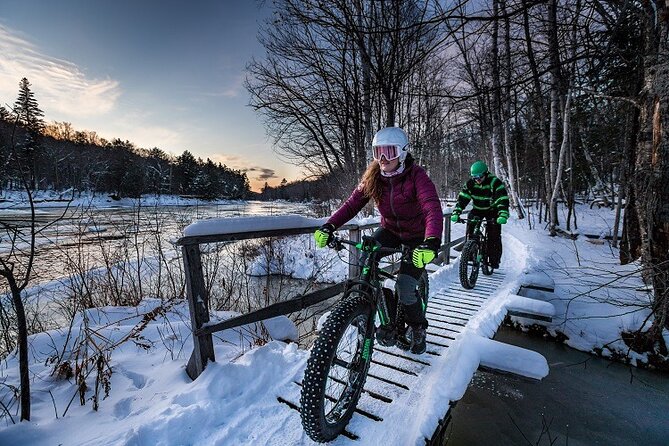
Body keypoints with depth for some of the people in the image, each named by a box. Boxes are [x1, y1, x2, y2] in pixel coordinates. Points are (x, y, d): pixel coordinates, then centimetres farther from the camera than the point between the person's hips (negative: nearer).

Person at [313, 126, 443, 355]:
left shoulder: (416, 176, -25)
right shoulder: (372, 177, -11)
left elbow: (433, 208, -39)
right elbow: (352, 204, -17)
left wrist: (431, 241, -58)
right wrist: (328, 227, -32)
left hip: (417, 236, -4)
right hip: (390, 230, 4)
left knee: (405, 288, -17)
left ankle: (417, 327, 20)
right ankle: (391, 320, -2)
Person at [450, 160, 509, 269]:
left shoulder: (495, 182, -25)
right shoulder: (470, 183, -14)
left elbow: (503, 200, -32)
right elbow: (462, 198, -18)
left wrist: (503, 215, -48)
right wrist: (456, 213, -32)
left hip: (492, 210, -3)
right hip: (477, 209, 3)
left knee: (494, 235, -12)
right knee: (470, 229, -15)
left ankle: (494, 259, 1)